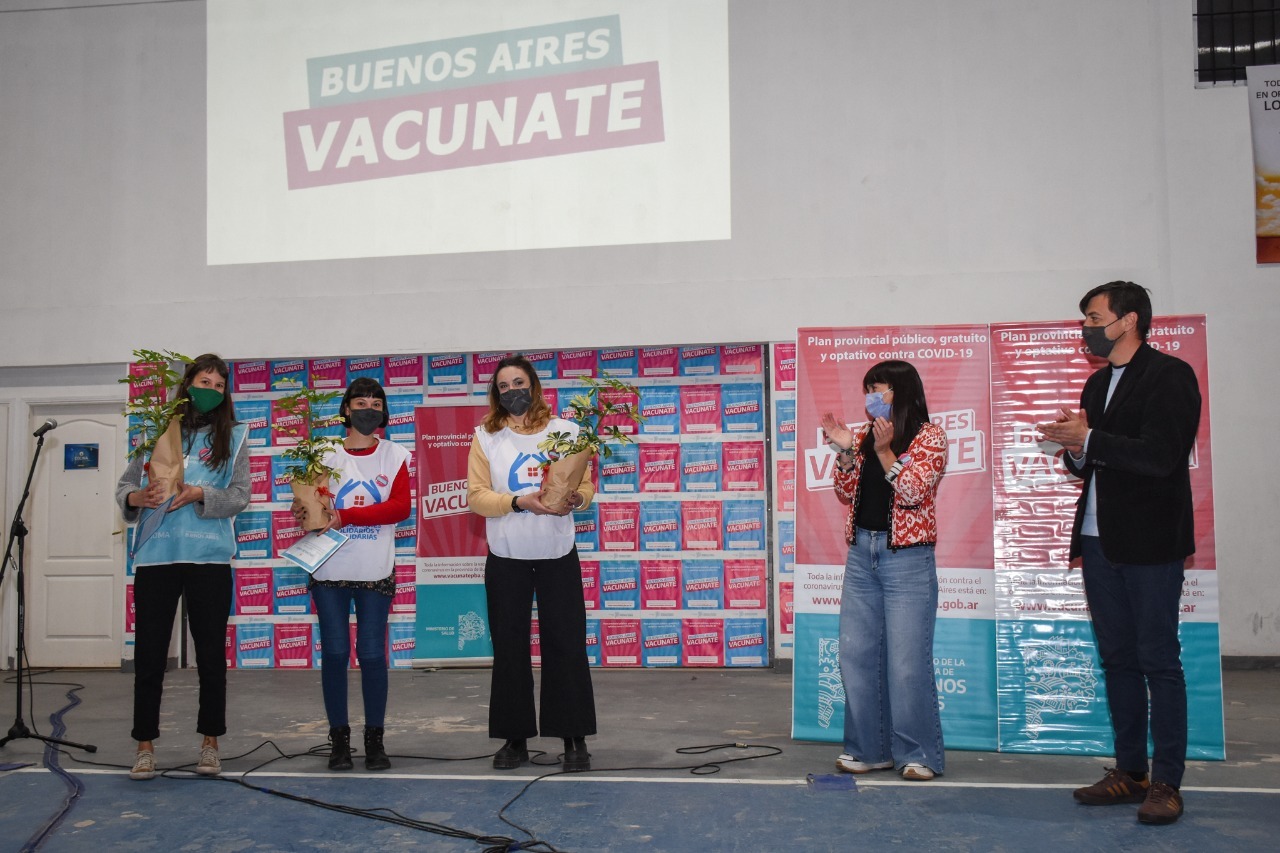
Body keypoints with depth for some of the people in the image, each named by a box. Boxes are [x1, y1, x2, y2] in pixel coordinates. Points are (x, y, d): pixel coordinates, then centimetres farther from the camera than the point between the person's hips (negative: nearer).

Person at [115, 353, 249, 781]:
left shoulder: (233, 436, 7)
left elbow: (240, 495, -1)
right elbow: (124, 484, 9)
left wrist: (200, 495, -18)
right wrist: (136, 497, -13)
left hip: (209, 556, -1)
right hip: (155, 554, 1)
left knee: (211, 652, 5)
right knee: (149, 652, 3)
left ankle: (209, 743, 17)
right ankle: (145, 744, 15)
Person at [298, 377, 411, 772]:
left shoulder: (396, 456, 2)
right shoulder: (326, 454, 3)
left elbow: (401, 507, -10)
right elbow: (312, 506, -1)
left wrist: (344, 516, -18)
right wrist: (306, 514, -25)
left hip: (375, 572, 0)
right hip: (330, 571, 0)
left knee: (372, 654, 2)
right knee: (335, 653, 4)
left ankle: (375, 739, 15)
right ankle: (339, 739, 17)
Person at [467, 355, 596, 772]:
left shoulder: (565, 431, 4)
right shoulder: (486, 437, 4)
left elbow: (586, 486, 3)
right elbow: (476, 496, -4)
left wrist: (575, 498, -20)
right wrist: (518, 502, -20)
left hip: (558, 553, -1)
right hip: (506, 557, 1)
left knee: (566, 644, 0)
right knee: (509, 648, 6)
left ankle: (575, 738, 9)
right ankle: (515, 738, 17)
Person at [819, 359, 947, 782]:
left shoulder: (929, 436, -2)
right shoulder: (864, 435, 13)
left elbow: (912, 493, -12)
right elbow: (847, 495, 9)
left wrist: (884, 451, -18)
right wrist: (845, 451, -3)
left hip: (907, 559, -6)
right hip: (861, 556, 6)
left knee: (907, 662, -5)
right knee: (857, 656, 7)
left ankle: (917, 754, 8)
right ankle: (869, 748, 18)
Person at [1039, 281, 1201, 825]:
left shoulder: (1170, 376, -7)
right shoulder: (1097, 385, 17)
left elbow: (1159, 456, -19)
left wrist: (1089, 440, -17)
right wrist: (1076, 450, -2)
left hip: (1150, 542, -8)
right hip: (1100, 541, 8)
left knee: (1158, 661, -2)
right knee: (1117, 658, 11)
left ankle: (1166, 782, 5)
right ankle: (1129, 772, 20)